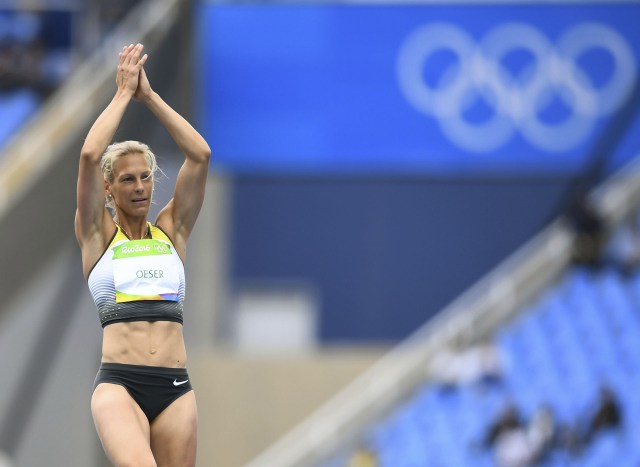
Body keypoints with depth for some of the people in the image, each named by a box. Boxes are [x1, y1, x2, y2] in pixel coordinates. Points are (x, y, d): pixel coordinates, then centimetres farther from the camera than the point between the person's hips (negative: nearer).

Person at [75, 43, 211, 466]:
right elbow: (89, 156, -5)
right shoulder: (97, 235, 9)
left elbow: (200, 155, 7)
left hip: (175, 387, 4)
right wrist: (123, 93, 3)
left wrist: (150, 96, 8)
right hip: (119, 383, -4)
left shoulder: (172, 231, 16)